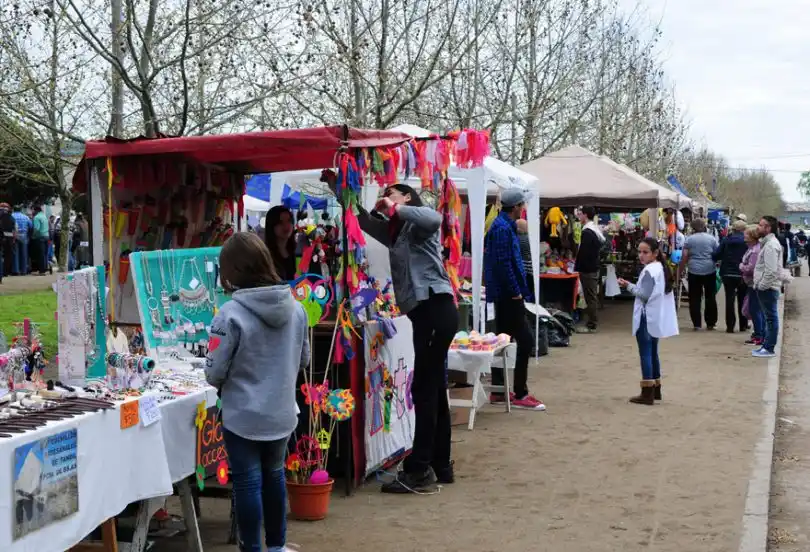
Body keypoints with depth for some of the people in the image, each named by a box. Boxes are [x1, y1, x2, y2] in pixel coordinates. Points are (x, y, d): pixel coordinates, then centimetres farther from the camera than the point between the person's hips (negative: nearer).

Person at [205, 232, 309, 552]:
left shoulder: (231, 314, -19)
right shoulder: (295, 308, -4)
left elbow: (215, 373, -14)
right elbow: (304, 360, 8)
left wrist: (230, 381, 7)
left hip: (243, 417, -5)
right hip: (282, 414, 5)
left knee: (247, 483, 7)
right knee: (274, 476, 22)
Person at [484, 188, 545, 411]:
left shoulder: (503, 225, 15)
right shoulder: (503, 228, -17)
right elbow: (504, 264, -22)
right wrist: (516, 292, -18)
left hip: (503, 294, 11)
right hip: (508, 294, -11)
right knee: (525, 340, -8)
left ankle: (498, 390, 20)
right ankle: (520, 394, -5)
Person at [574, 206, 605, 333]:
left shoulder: (587, 232, -19)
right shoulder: (596, 230, 12)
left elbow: (583, 253, -22)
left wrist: (577, 268, -14)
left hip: (587, 269, -10)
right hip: (594, 268, 10)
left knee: (590, 297, -6)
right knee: (593, 296, 13)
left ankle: (591, 325, -3)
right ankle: (592, 323, 18)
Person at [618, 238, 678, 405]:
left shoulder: (648, 270, -17)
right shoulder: (662, 268, 14)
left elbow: (644, 295, -20)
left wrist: (628, 286, -11)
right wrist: (633, 286, 15)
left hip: (647, 318, -10)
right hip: (656, 318, 10)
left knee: (645, 354, -7)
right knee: (653, 353, 17)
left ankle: (647, 393, -7)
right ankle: (655, 390, 23)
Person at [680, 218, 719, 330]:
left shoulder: (689, 239, 0)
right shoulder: (712, 239, 1)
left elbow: (684, 257, -3)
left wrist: (680, 271, 4)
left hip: (694, 272, -1)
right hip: (709, 271, 1)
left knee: (695, 299, 5)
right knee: (710, 298, 10)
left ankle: (697, 324, 3)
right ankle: (710, 323, 14)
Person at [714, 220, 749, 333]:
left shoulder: (726, 240, -3)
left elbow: (716, 255, -4)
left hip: (728, 274, 0)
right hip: (743, 275, 0)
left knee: (729, 299, 4)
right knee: (742, 300, 12)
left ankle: (730, 326, 1)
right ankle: (743, 325, 17)